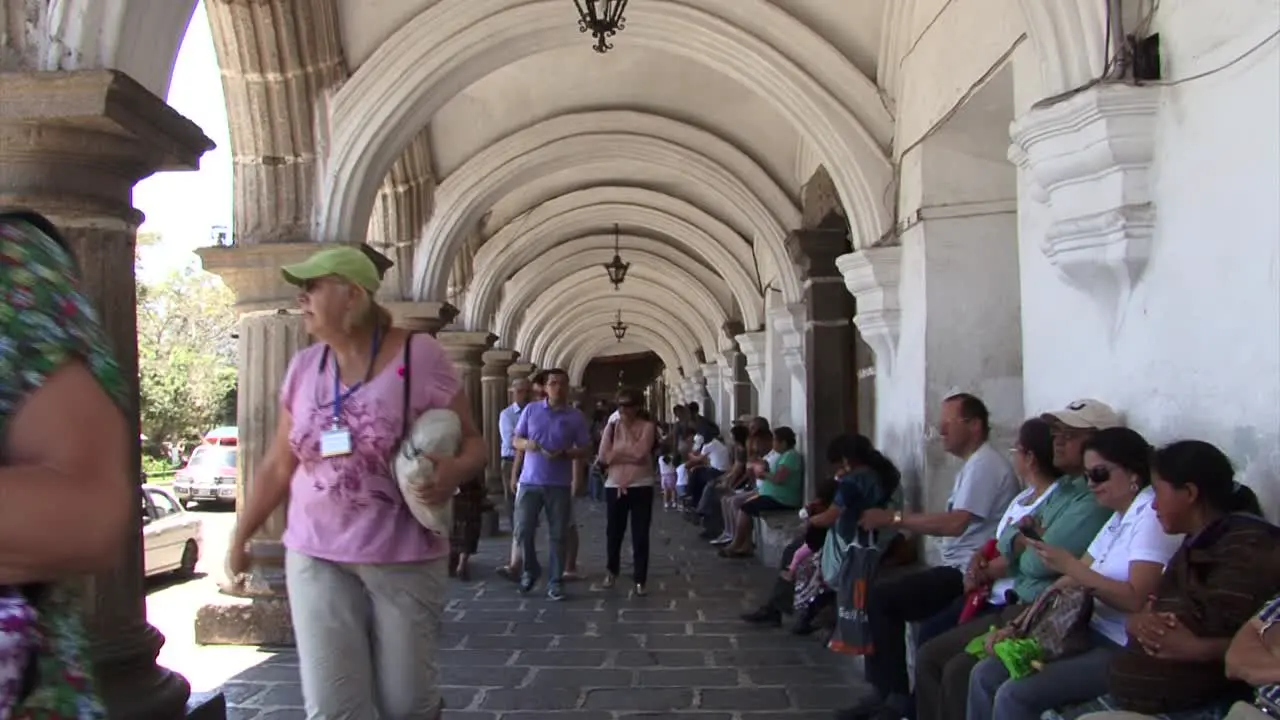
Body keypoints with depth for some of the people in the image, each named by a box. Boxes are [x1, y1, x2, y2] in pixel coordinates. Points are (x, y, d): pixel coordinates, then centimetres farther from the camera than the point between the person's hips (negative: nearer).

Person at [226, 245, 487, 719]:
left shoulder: (420, 356, -9)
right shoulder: (303, 367, 4)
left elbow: (472, 442, -4)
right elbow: (278, 466, 13)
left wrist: (456, 470, -25)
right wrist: (240, 537, 17)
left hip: (405, 559, -3)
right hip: (316, 558, 3)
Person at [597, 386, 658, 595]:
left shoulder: (647, 426, -4)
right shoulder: (611, 426, 4)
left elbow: (640, 452, -19)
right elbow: (604, 455, -8)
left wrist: (623, 437, -9)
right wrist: (631, 455, -13)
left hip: (641, 487, -3)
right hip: (615, 486, 3)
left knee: (640, 536, -1)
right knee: (613, 533, 13)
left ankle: (640, 581, 7)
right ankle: (612, 571, 35)